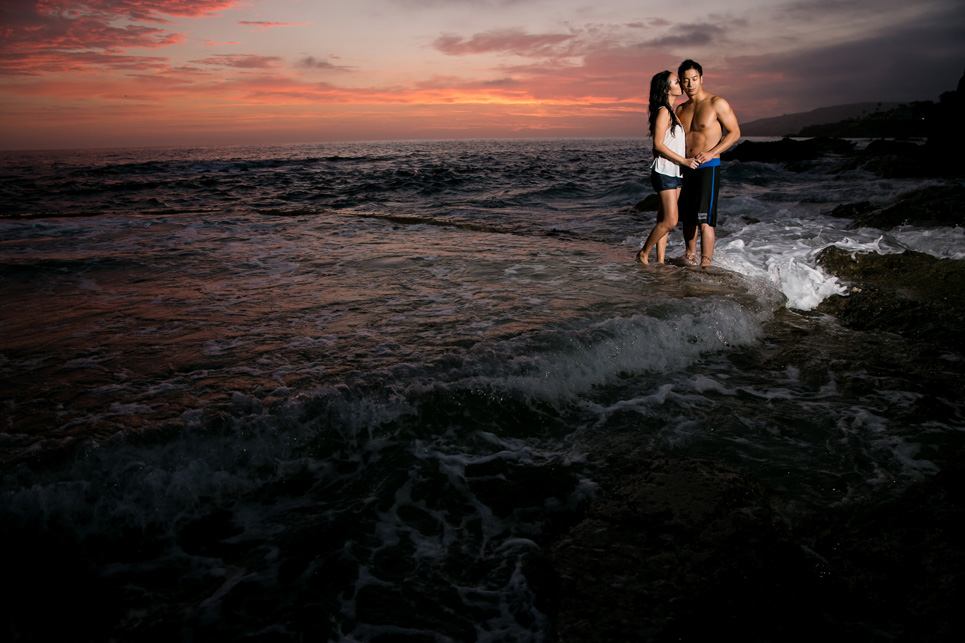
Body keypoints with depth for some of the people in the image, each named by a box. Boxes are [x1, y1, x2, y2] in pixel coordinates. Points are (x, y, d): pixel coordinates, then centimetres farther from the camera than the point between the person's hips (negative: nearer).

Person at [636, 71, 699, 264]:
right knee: (670, 221, -11)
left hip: (675, 172, 9)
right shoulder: (663, 112, -12)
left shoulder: (673, 112, 17)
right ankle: (644, 253, 4)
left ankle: (660, 260, 10)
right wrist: (684, 160, -16)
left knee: (664, 220, 8)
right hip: (664, 171, -9)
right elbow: (658, 145, -16)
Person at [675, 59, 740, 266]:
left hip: (708, 167, -6)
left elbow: (734, 132, -3)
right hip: (685, 168, 6)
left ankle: (705, 264, -9)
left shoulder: (717, 103, -4)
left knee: (705, 220, -12)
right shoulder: (681, 109, 13)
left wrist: (711, 153, -15)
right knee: (687, 218, 12)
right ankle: (690, 256, 26)